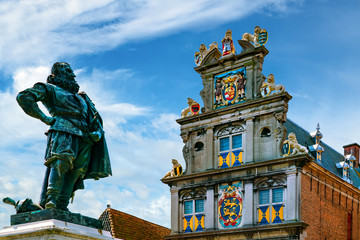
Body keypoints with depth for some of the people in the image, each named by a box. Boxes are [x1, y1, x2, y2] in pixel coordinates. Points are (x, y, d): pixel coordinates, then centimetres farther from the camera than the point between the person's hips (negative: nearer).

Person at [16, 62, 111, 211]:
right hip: (63, 130, -5)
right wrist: (43, 117, -3)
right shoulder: (50, 88, 21)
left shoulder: (80, 97, 38)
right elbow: (24, 97, 6)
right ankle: (50, 201, -36)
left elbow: (96, 118, 33)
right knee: (61, 160, -29)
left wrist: (98, 132, 9)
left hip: (84, 137, 6)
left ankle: (62, 206, -20)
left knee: (78, 170, -13)